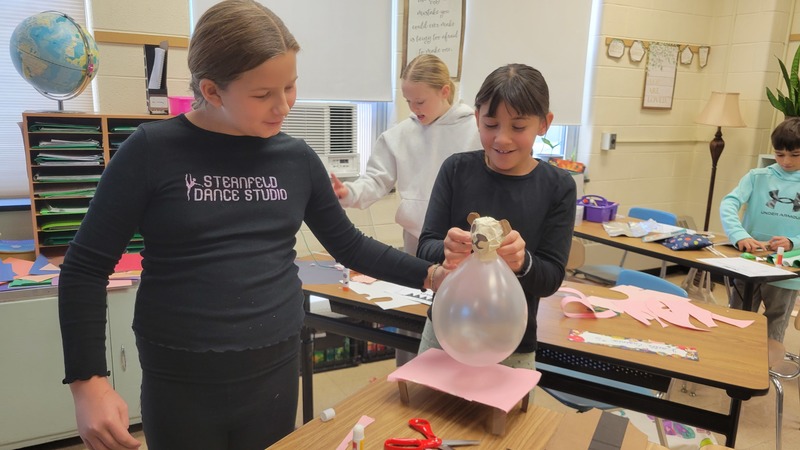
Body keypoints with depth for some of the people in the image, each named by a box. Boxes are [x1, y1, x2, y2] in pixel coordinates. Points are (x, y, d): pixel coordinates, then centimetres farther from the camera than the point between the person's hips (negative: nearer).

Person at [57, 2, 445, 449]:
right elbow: (86, 268, -5)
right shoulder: (153, 151, -10)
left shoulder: (297, 158, 0)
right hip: (182, 380, -2)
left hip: (276, 370, 3)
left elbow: (350, 245, 8)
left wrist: (430, 273, -3)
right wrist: (89, 381, -11)